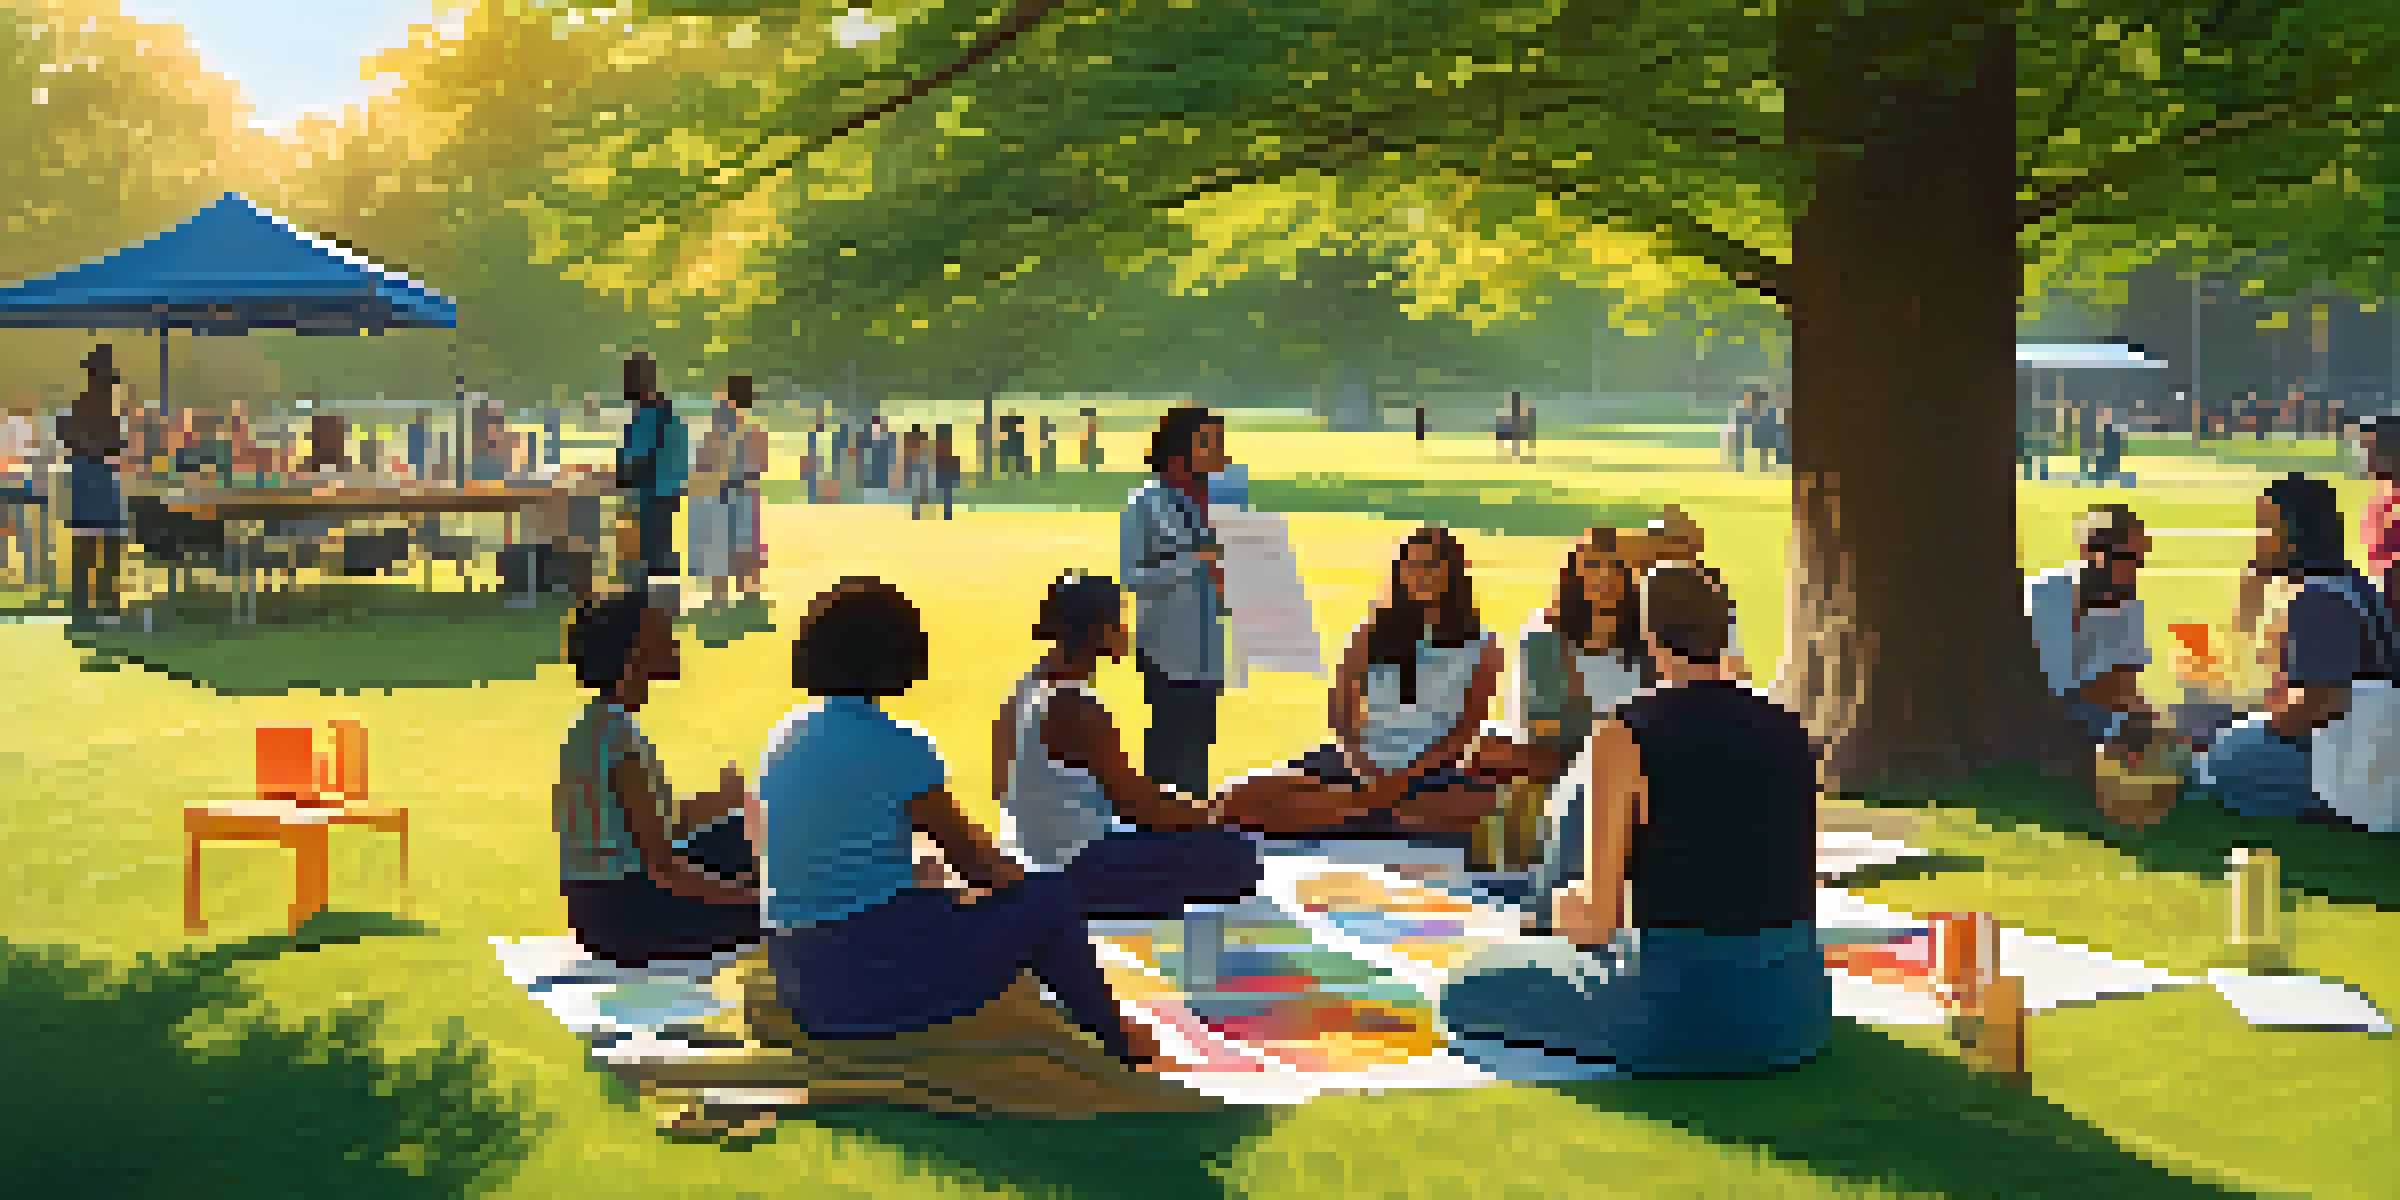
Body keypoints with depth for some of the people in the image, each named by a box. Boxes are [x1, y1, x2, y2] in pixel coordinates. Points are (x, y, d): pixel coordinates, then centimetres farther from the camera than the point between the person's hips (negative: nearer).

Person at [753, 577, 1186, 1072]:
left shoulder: (785, 739, 7)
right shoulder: (895, 748, -15)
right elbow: (971, 857, -4)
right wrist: (1020, 881, 17)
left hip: (798, 984, 8)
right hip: (874, 979, -8)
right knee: (1050, 898, 9)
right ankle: (1122, 1044, 28)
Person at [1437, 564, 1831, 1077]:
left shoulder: (1626, 734, -8)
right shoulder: (1789, 730, 6)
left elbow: (1597, 923, -9)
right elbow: (1799, 889, 15)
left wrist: (1571, 914, 16)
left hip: (1681, 1013, -5)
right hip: (1797, 1010, 5)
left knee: (1471, 992, 16)